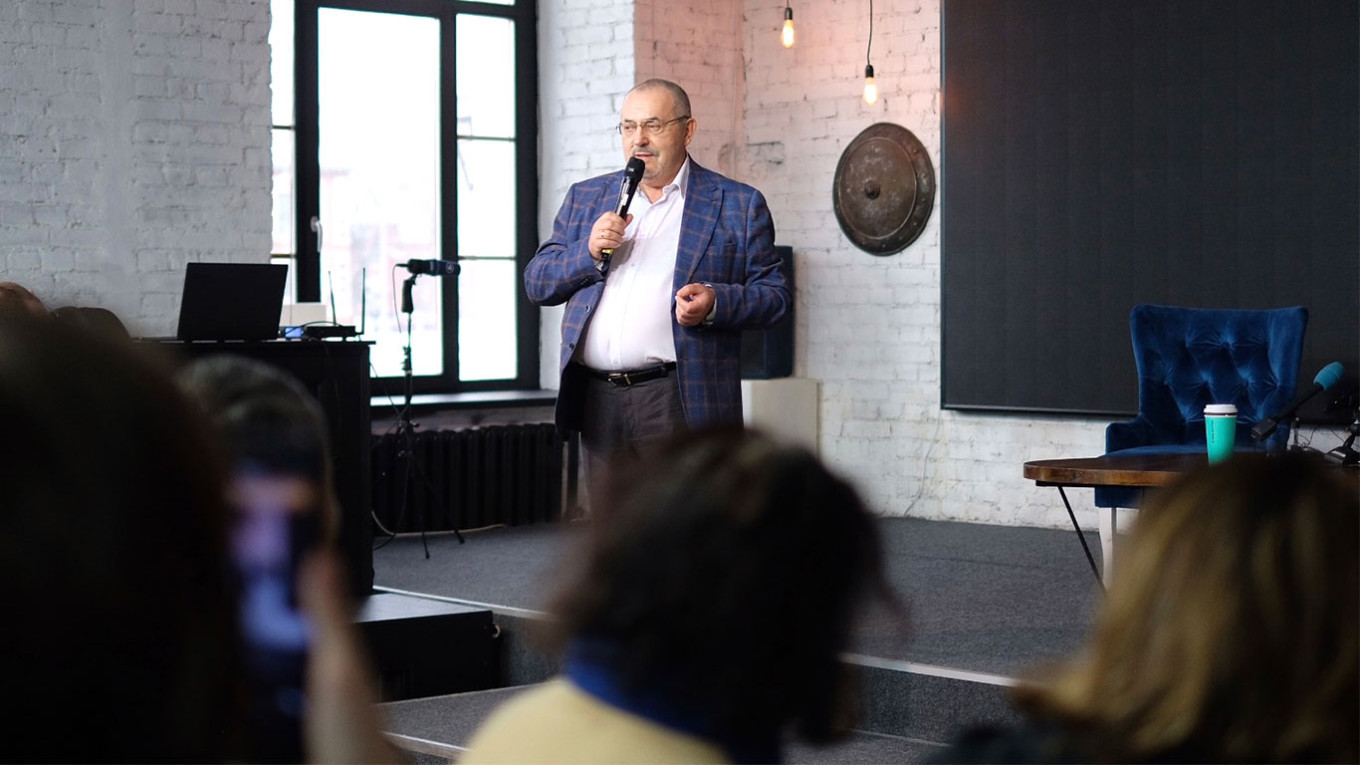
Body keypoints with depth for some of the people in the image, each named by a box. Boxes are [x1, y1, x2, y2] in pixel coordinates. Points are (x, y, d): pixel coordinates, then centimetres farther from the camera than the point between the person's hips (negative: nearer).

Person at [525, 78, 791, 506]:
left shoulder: (737, 205, 5)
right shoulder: (585, 198, 17)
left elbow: (774, 295, 3)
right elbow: (536, 284, 13)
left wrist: (715, 302, -17)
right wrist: (589, 253, -5)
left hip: (682, 402, -4)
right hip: (597, 401, 4)